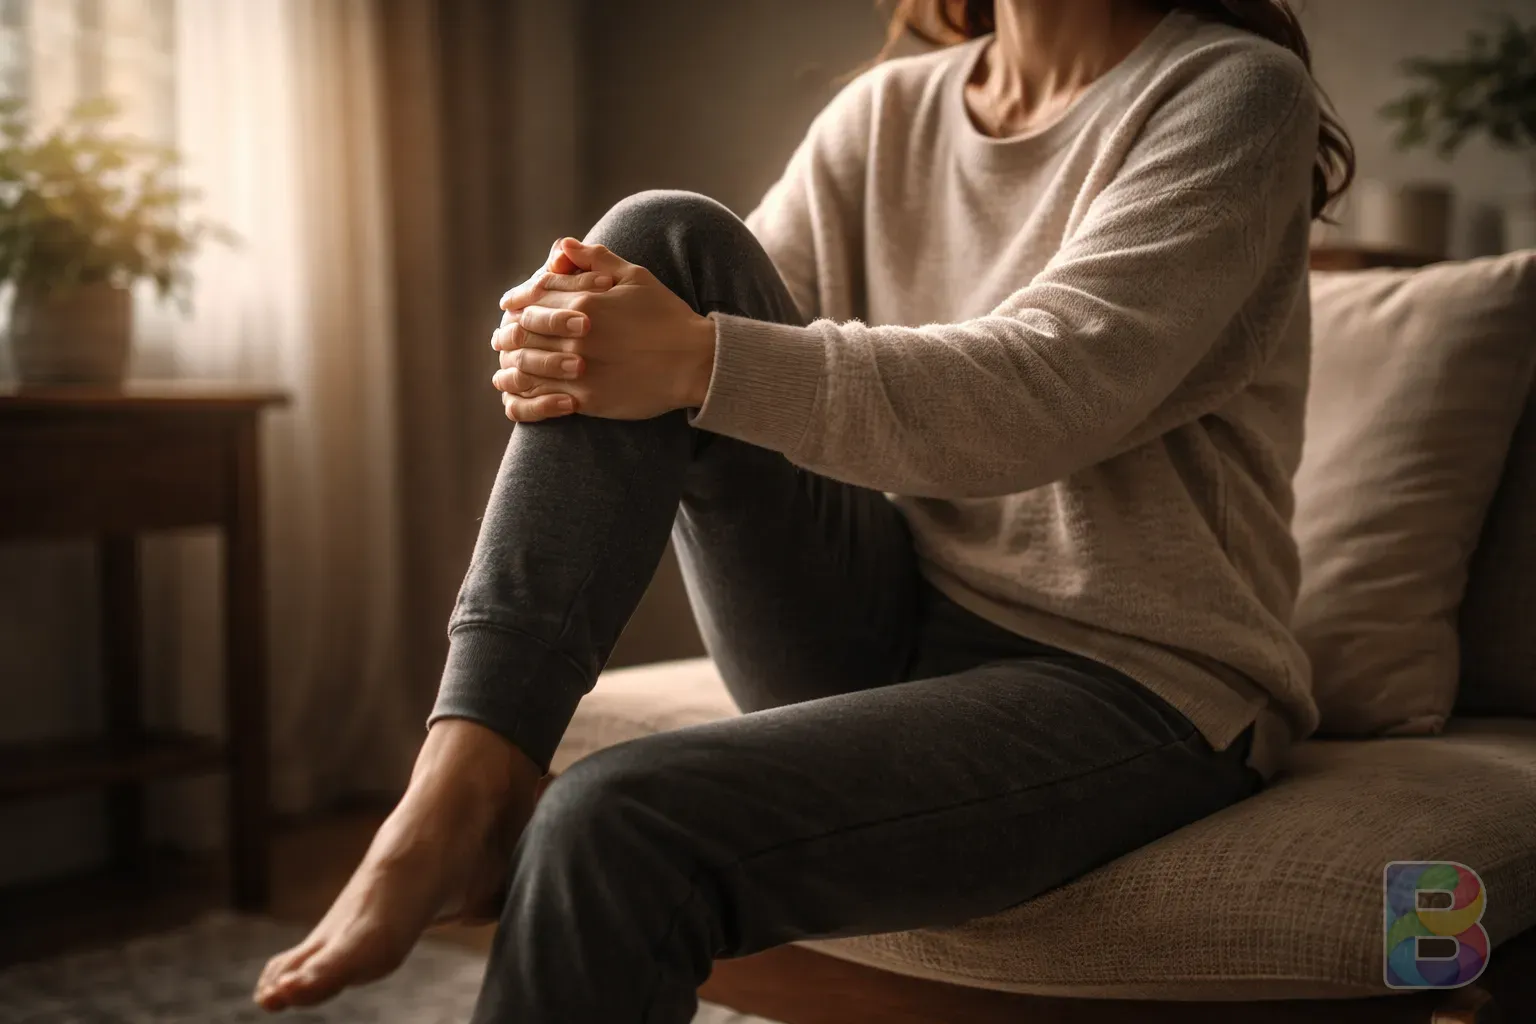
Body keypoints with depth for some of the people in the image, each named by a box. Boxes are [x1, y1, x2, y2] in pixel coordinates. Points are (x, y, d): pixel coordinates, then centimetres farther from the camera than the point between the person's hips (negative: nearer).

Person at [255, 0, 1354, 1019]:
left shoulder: (1235, 91, -6)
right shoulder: (885, 112, 11)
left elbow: (1049, 391, -20)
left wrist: (699, 359, -28)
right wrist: (576, 328, -17)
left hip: (1127, 680, -5)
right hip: (891, 632, 6)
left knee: (620, 828, -30)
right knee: (669, 240, -13)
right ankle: (464, 788, -21)